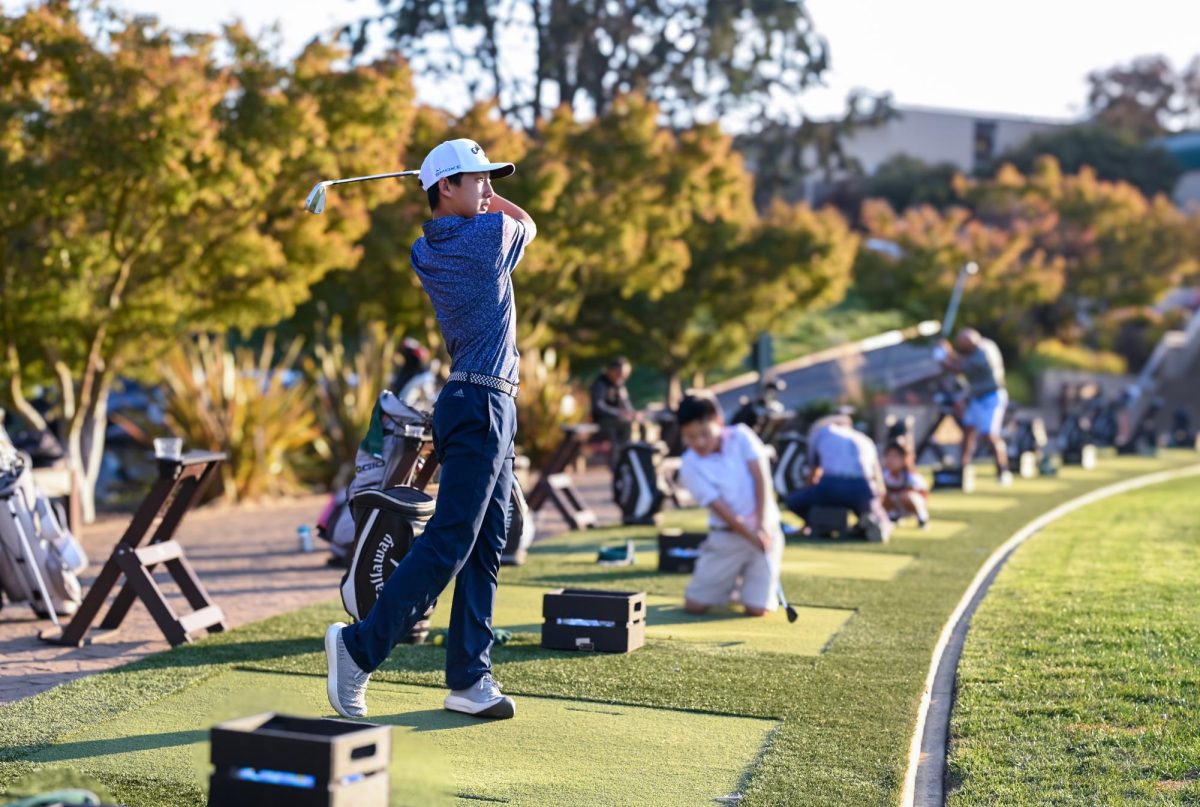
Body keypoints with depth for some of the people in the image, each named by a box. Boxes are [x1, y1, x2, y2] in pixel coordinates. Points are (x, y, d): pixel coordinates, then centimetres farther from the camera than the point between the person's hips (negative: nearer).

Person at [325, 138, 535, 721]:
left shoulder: (425, 252, 11)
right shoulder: (492, 233, -10)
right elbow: (528, 224, 15)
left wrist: (474, 194, 26)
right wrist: (485, 200, 23)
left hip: (485, 408, 9)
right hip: (482, 405, -9)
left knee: (484, 550, 8)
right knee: (447, 544, -10)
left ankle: (469, 679, 10)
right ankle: (361, 646, -9)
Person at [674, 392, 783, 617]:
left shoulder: (741, 436, -3)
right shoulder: (690, 466, -8)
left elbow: (761, 477, -9)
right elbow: (719, 507, -13)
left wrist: (762, 525, -18)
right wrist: (751, 535, -20)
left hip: (764, 530, 0)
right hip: (726, 537, 0)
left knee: (757, 609, -10)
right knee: (694, 605, -5)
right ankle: (732, 582, 25)